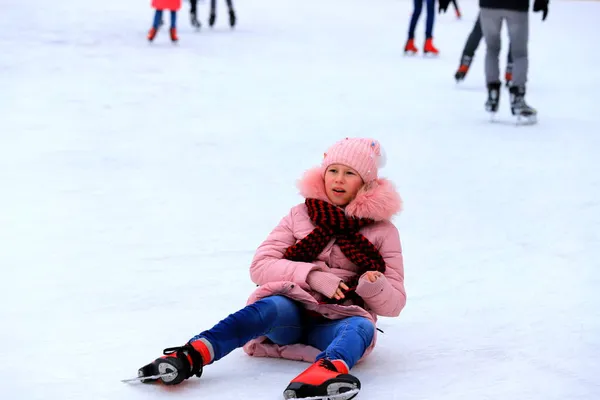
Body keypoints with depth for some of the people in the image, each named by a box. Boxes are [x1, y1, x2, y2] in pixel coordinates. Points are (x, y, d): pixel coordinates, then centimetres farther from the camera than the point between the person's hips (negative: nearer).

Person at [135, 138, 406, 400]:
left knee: (361, 326, -35)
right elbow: (260, 267, 1)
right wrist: (311, 275, -14)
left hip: (334, 326, 0)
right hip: (293, 314, 1)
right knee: (270, 306, -34)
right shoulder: (300, 215, 12)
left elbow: (393, 305, 7)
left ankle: (327, 371, -70)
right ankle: (190, 357, -56)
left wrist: (374, 287, -18)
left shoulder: (383, 230, 9)